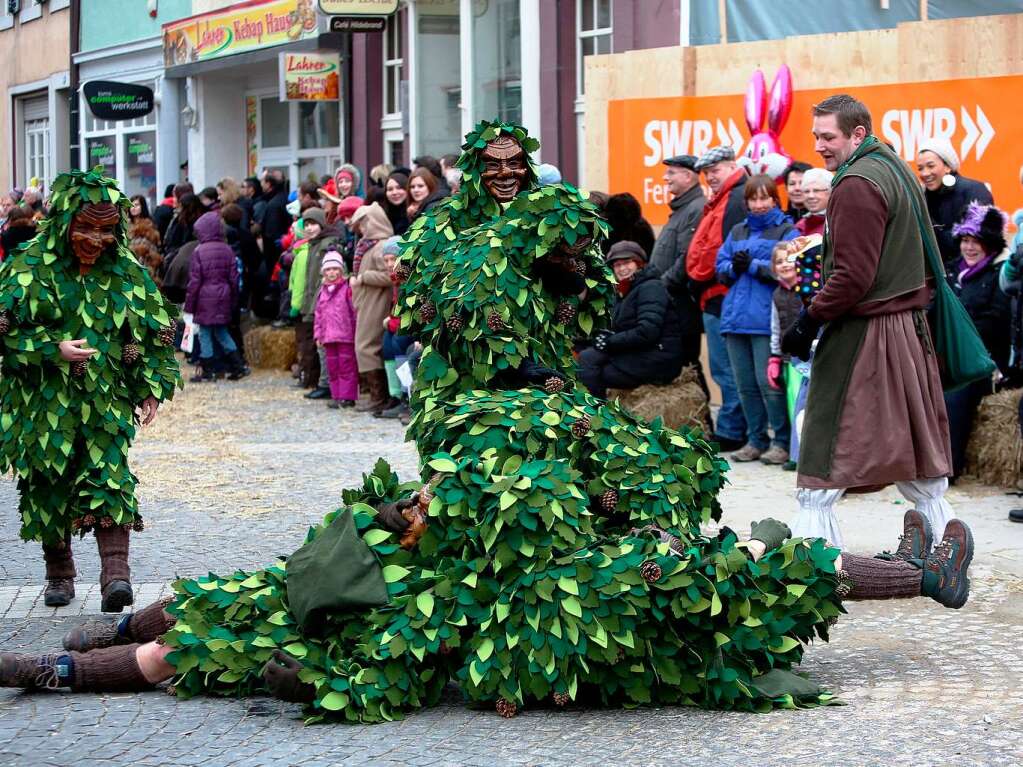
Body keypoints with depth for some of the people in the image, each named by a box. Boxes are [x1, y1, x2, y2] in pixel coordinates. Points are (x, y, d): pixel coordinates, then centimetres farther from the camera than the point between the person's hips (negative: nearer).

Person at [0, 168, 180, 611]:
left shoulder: (126, 273, 4)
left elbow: (154, 334, 12)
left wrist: (152, 387, 4)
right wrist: (54, 349, -18)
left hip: (106, 400, 1)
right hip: (45, 402, -1)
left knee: (109, 479, -14)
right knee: (49, 485, 6)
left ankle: (115, 572, -21)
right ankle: (59, 572, 22)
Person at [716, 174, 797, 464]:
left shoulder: (786, 231, 2)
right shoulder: (738, 231, 20)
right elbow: (721, 268, 16)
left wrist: (752, 265, -14)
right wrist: (734, 267, -6)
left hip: (766, 318, -6)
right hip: (736, 317, 6)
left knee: (768, 381, -9)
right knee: (745, 384, 7)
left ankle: (783, 442, -1)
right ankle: (756, 440, 16)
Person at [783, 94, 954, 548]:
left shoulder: (857, 184, -16)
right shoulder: (895, 170, 15)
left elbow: (853, 274, -21)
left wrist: (810, 320, -15)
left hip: (863, 331, -10)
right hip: (909, 321, 10)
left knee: (825, 451, -5)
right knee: (914, 439, 15)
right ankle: (942, 538, 19)